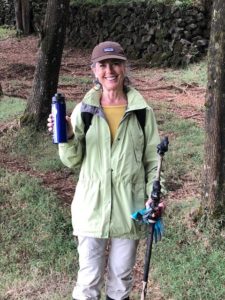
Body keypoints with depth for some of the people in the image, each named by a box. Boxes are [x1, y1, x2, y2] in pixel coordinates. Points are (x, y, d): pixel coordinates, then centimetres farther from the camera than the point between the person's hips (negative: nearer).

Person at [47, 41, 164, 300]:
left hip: (129, 207, 1)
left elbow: (153, 159, 2)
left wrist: (155, 196, -10)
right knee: (89, 278, 9)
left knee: (121, 275, 16)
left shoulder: (142, 111, -3)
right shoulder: (84, 109, -4)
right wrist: (68, 137, -21)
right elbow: (72, 160, -2)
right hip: (92, 205, 0)